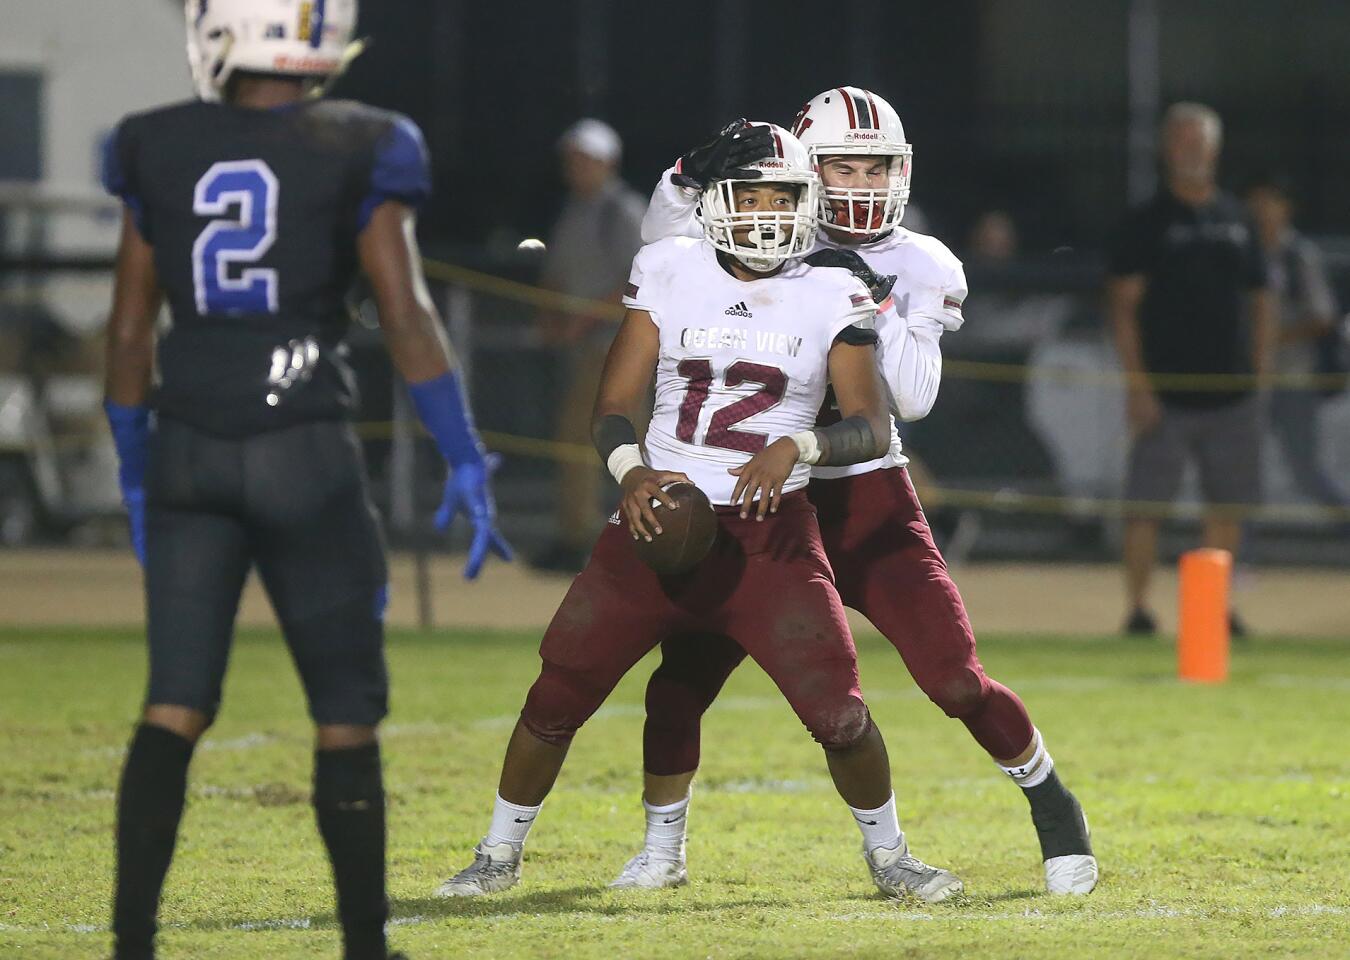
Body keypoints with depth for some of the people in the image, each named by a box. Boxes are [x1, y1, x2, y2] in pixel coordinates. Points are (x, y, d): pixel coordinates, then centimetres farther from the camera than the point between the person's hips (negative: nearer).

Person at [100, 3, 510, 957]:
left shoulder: (159, 152, 3)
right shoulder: (356, 154, -5)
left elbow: (129, 330, 8)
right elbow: (407, 315, -10)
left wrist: (135, 469, 19)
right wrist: (466, 464, -4)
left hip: (188, 446, 3)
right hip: (303, 447, -3)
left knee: (175, 707, 5)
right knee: (347, 713, 7)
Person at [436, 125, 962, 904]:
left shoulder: (831, 298, 1)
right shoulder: (669, 273, 4)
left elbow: (873, 428, -5)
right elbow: (616, 405, 3)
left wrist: (796, 447, -24)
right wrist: (631, 470, -17)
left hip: (770, 532, -1)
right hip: (661, 515, 1)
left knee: (839, 712, -9)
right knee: (558, 695, -1)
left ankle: (889, 855, 16)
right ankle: (500, 853, 19)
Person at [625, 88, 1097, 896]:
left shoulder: (920, 270, -1)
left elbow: (913, 397, -10)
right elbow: (667, 247, -5)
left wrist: (869, 307, -20)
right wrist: (691, 177, -21)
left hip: (870, 502, -1)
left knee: (956, 679, -8)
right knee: (683, 674, -5)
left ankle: (1055, 809, 14)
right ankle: (662, 848, 14)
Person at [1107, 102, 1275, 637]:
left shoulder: (1235, 220, 13)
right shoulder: (1148, 222, 0)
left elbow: (1259, 300, 19)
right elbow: (1122, 304, -5)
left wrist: (1260, 369, 9)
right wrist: (1137, 384, -12)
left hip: (1230, 394, 4)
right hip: (1166, 392, -4)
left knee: (1228, 507, 6)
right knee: (1145, 506, -6)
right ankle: (1138, 608, 1)